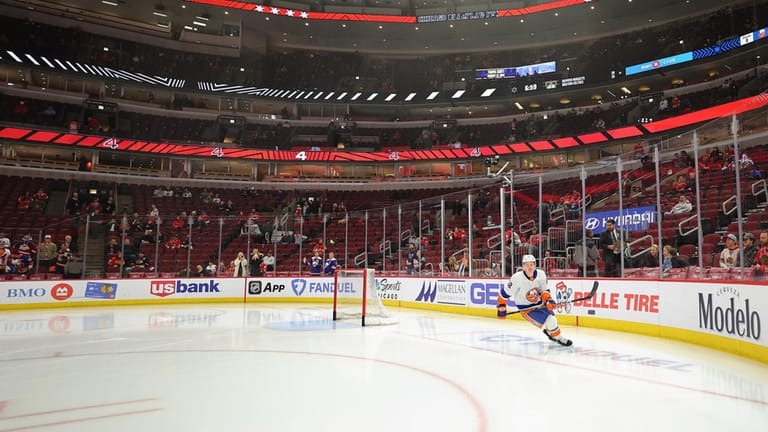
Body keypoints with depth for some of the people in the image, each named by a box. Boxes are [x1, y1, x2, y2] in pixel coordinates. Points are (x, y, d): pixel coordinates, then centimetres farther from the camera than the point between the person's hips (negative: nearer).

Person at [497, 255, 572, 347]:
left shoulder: (541, 274, -14)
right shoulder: (517, 278, -27)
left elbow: (544, 290, 0)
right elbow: (504, 292, -16)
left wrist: (548, 300, -17)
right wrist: (502, 307, -10)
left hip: (540, 304, 6)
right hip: (526, 308, -6)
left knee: (551, 316, 25)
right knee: (551, 322, -14)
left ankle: (549, 332, 57)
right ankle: (559, 338, 11)